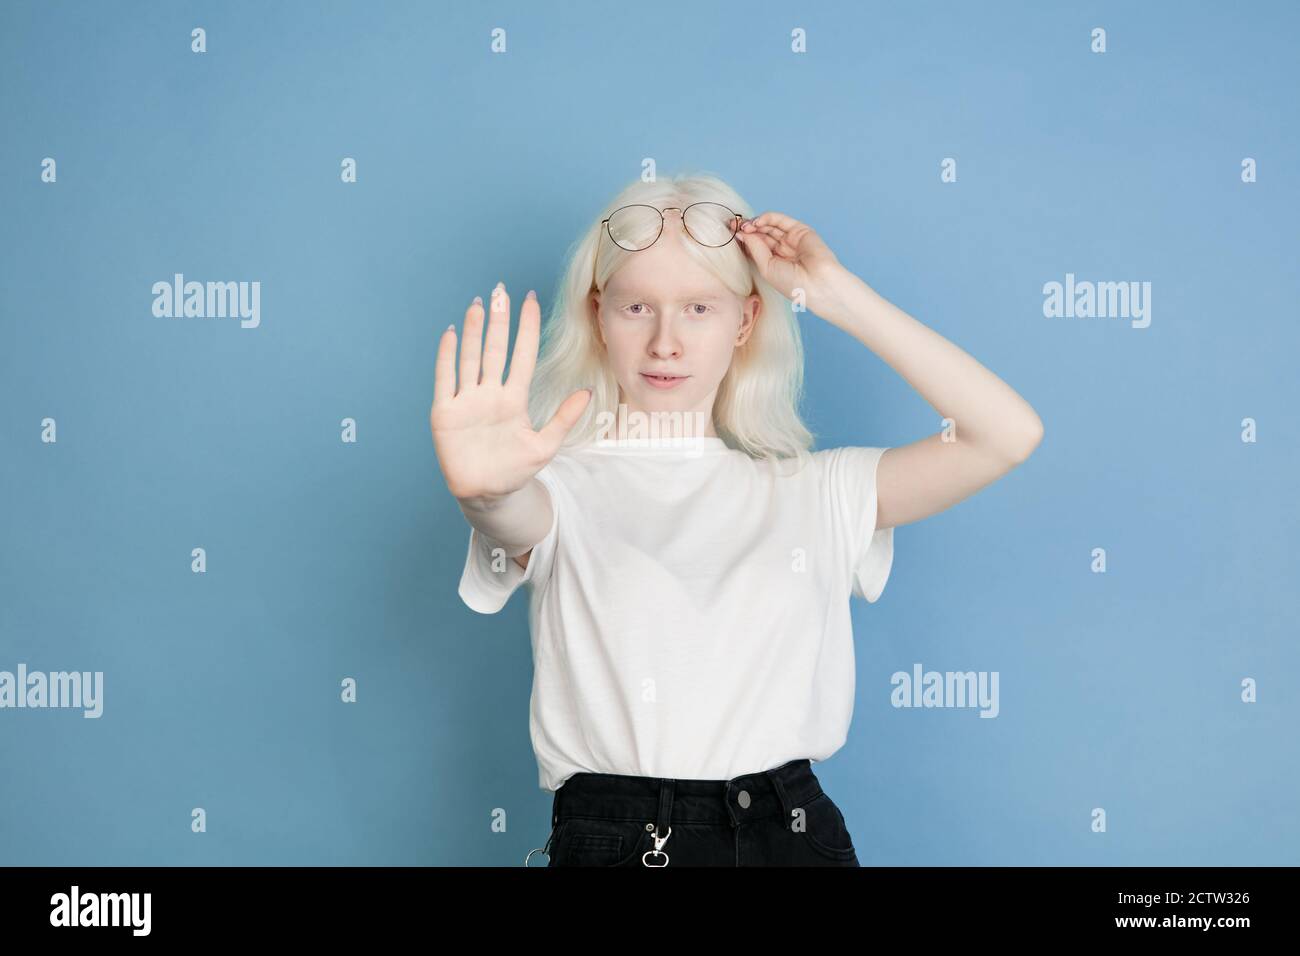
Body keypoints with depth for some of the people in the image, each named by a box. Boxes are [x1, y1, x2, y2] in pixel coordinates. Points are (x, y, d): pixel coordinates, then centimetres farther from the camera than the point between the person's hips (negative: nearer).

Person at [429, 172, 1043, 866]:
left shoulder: (809, 491, 5)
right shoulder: (562, 487, 1)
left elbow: (1008, 434, -3)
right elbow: (517, 519, -23)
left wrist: (832, 293, -3)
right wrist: (485, 489, -47)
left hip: (791, 834, 1)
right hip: (611, 839, 0)